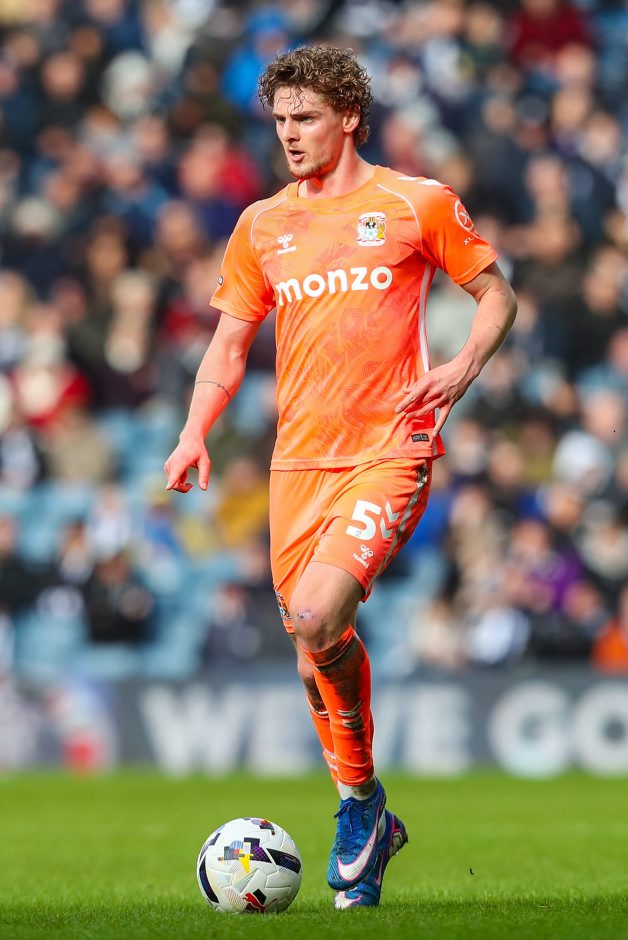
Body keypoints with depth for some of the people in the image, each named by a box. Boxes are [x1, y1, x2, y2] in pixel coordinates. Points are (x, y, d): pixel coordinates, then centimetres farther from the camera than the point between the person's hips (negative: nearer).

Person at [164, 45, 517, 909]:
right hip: (299, 457, 5)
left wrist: (463, 367, -9)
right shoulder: (262, 226, 13)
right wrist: (196, 431, 2)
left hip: (389, 451, -5)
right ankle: (365, 821, 22)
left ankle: (360, 800, -1)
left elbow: (496, 294, 9)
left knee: (316, 617, -22)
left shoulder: (417, 204, 2)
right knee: (313, 643, 5)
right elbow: (230, 342, 18)